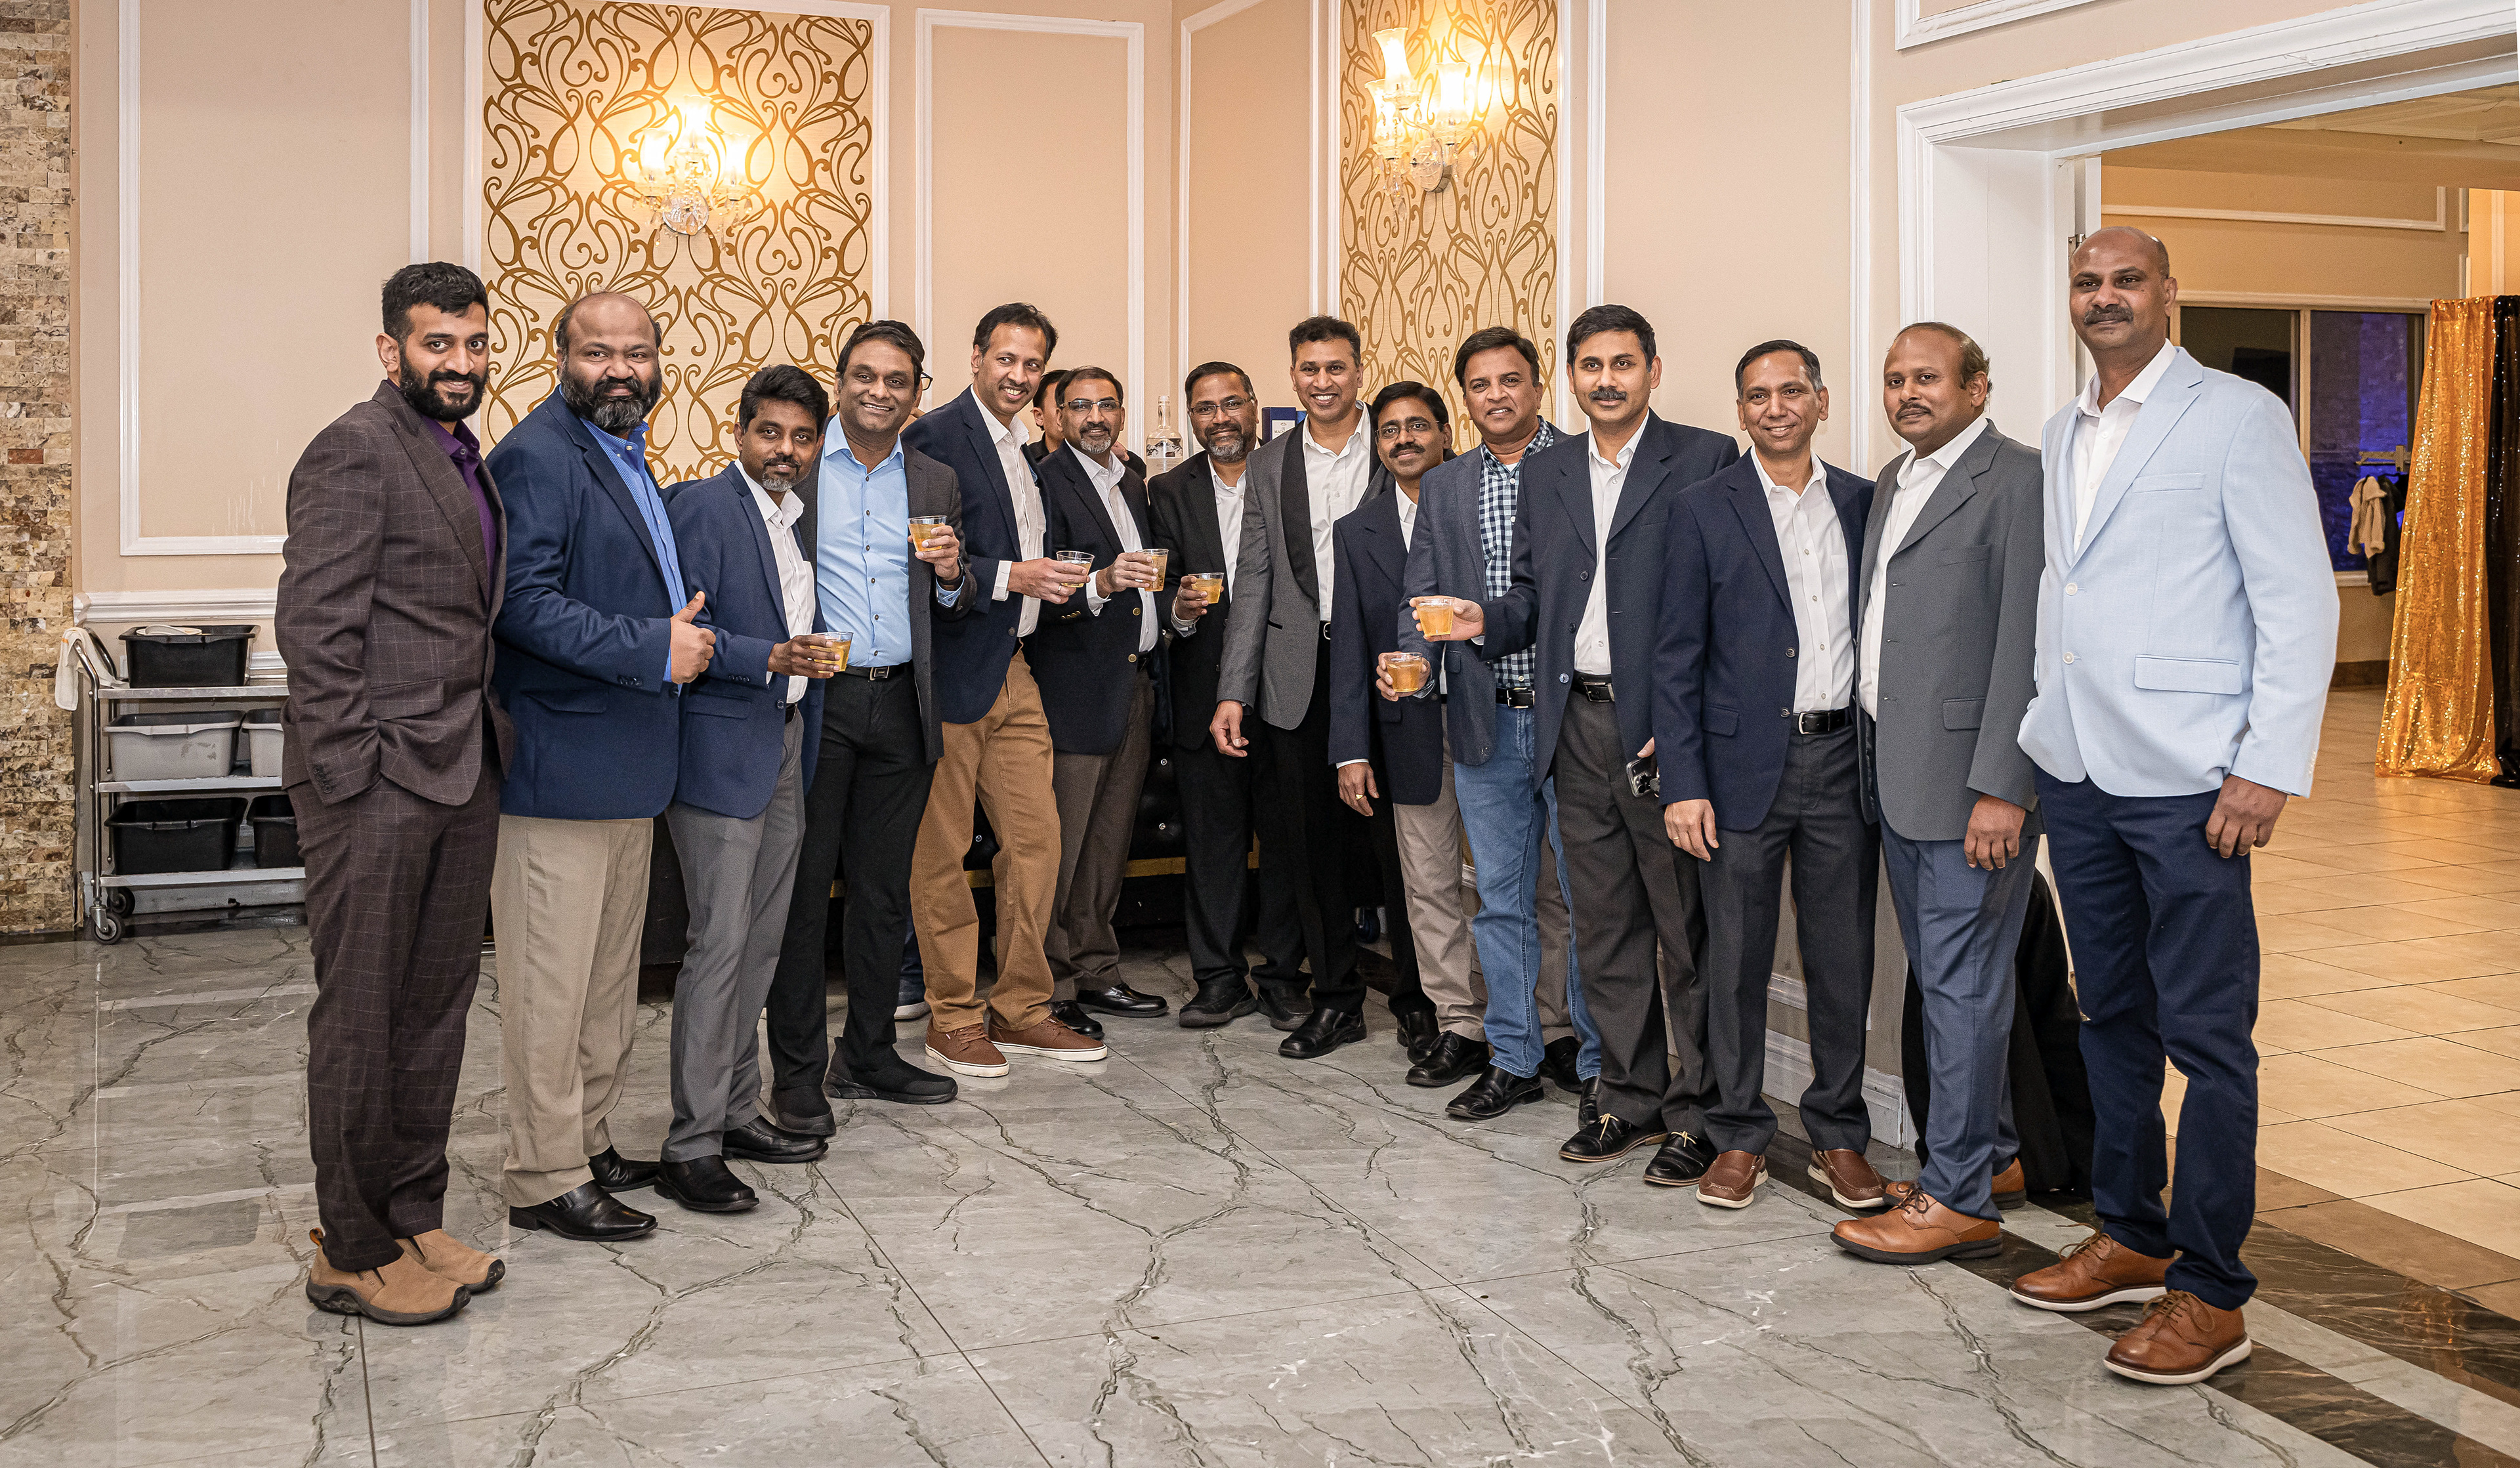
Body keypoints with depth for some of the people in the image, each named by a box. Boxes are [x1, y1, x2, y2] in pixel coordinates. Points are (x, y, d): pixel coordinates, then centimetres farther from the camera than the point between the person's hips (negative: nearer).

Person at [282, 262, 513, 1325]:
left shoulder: (462, 457, 17)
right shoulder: (356, 450, -11)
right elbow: (313, 624, -16)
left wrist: (490, 740, 12)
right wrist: (353, 774, -18)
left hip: (461, 771, 9)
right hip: (377, 780, -9)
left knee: (438, 1000, 13)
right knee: (361, 1015, 1)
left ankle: (415, 1218, 25)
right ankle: (352, 1252, 11)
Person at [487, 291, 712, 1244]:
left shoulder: (626, 453, 17)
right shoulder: (538, 455, -14)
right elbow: (524, 603, -23)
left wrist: (681, 632, 10)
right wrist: (652, 650, -22)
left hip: (626, 765, 10)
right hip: (559, 762, -10)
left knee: (610, 974, 17)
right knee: (551, 981, -2)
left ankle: (587, 1142, 30)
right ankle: (545, 1180, 7)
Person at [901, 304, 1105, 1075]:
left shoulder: (1020, 451, 19)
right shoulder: (935, 438, -10)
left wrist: (1056, 581, 11)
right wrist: (1010, 577, -23)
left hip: (1013, 671, 8)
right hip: (950, 672, -8)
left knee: (1036, 841, 7)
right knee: (941, 852, 2)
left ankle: (1021, 1010, 17)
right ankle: (953, 1019, 11)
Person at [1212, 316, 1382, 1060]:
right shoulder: (1268, 469, 11)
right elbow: (1254, 586, 8)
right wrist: (1234, 692, 1)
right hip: (1301, 675, 2)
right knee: (1313, 838, 4)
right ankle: (1336, 996, 14)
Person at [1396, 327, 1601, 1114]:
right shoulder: (1444, 487, 12)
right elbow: (1422, 593, 9)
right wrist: (1412, 659, -12)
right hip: (1487, 724, 4)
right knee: (1502, 899, 11)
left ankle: (1599, 1063, 15)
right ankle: (1513, 1058, 21)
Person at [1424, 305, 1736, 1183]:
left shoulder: (1706, 460, -3)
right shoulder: (1545, 473, 15)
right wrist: (1485, 620, -5)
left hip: (1667, 730, -5)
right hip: (1577, 725, 6)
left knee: (1685, 928, 1)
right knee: (1604, 927, 12)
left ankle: (1697, 1114, 12)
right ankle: (1632, 1101, 23)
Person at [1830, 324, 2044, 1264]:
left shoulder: (2016, 479, -10)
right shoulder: (1892, 483, 17)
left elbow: (2024, 644, -16)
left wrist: (2000, 787, -20)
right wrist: (1875, 761, 13)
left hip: (1970, 779, -9)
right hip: (1896, 772, 9)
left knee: (1963, 982, -4)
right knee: (1941, 976, 15)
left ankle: (1958, 1198, 3)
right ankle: (1993, 1152, 29)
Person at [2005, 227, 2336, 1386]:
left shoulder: (2239, 418, -4)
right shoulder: (2060, 438, 16)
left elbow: (2299, 600, -8)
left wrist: (2269, 768, -15)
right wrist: (2036, 746, 13)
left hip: (2186, 779, -7)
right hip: (2077, 771, 7)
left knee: (2205, 1034, -3)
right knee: (2112, 1016, 15)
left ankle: (2209, 1292, 6)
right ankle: (2129, 1238, 28)